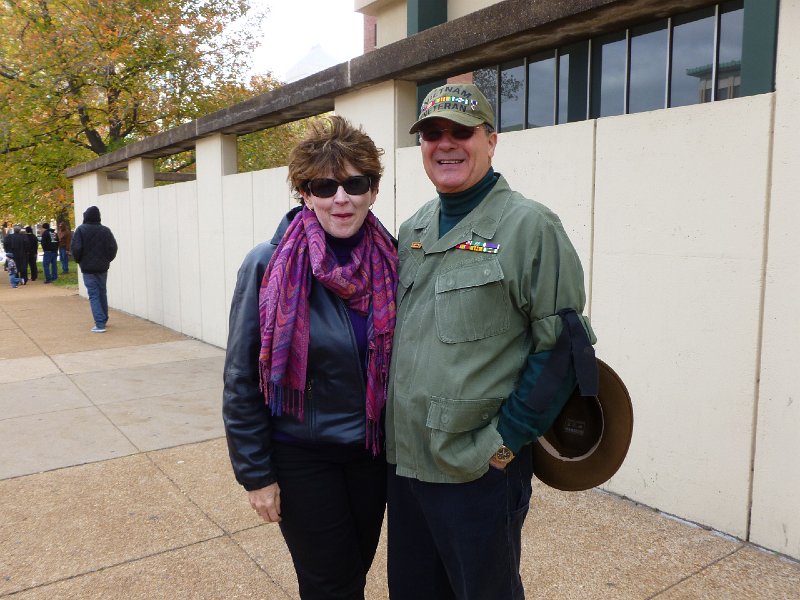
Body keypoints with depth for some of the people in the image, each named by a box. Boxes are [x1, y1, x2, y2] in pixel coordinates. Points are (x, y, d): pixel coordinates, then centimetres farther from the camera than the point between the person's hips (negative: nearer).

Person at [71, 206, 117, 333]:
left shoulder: (81, 229, -8)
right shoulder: (105, 230, -1)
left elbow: (76, 248, -14)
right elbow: (113, 248, -6)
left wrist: (79, 260, 3)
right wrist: (107, 260, 9)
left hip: (88, 268, -3)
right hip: (102, 267, 3)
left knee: (94, 295, -3)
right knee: (102, 293, 17)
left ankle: (100, 324, -11)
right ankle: (103, 320, 26)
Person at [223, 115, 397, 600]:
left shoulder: (390, 262, -6)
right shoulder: (268, 266, -15)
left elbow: (402, 357, 5)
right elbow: (241, 380, -10)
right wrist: (255, 474, -9)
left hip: (373, 451, 4)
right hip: (301, 457, -3)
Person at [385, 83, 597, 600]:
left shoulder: (530, 226, -12)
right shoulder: (411, 232, 9)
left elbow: (562, 345, -14)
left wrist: (506, 439, -14)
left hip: (480, 470, -6)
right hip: (403, 460, 7)